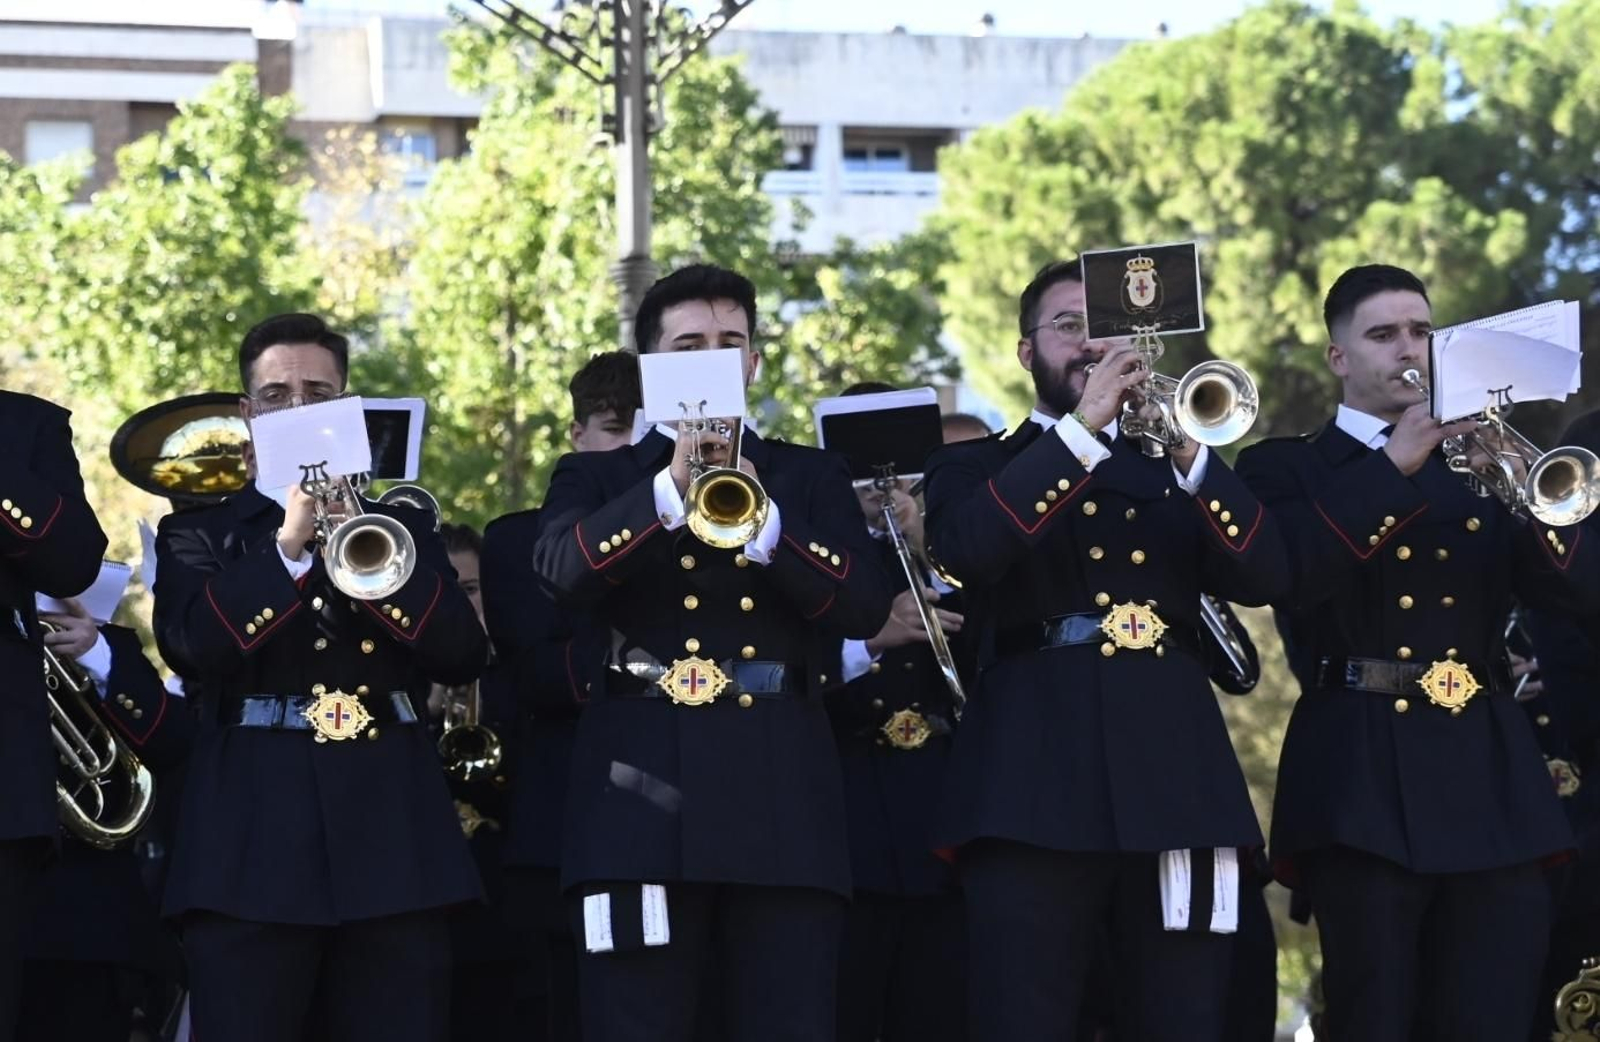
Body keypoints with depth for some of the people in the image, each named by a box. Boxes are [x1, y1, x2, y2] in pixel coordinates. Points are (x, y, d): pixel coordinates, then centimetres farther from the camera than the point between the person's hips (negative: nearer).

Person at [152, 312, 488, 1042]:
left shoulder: (403, 527, 17)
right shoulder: (199, 532, 10)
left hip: (392, 836, 2)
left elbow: (463, 656, 3)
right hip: (253, 841, -2)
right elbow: (191, 649, -9)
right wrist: (287, 547, -17)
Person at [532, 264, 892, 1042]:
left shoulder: (811, 480, 18)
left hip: (781, 798, 1)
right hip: (643, 791, -1)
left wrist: (762, 520, -13)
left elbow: (866, 607, 1)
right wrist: (669, 490, -19)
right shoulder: (595, 479, 14)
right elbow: (563, 572, -8)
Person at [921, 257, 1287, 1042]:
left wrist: (1190, 455, -9)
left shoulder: (1171, 466, 20)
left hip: (1174, 780, 3)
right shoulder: (975, 468, 13)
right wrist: (1080, 428, -12)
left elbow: (1263, 579, 5)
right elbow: (966, 552, -11)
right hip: (1036, 788, -3)